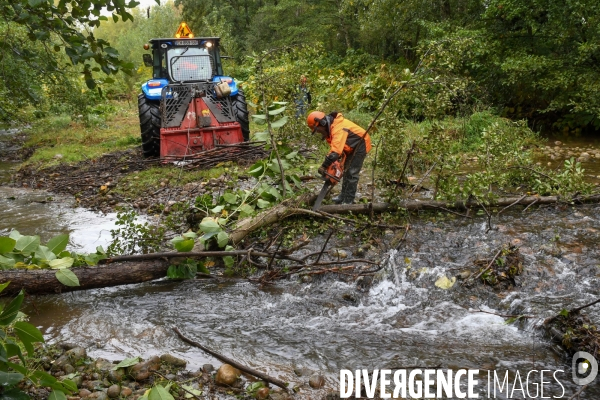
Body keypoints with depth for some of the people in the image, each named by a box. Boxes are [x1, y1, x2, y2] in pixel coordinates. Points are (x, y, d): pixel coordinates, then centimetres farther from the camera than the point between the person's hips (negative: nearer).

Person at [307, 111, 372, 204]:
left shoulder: (338, 128, -34)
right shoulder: (330, 127, -3)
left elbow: (336, 150, -43)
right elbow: (334, 146, -1)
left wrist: (324, 166, -40)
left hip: (360, 145, -10)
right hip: (351, 147, 10)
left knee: (351, 173, -11)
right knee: (346, 171, 15)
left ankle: (348, 201, -7)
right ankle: (343, 196, 25)